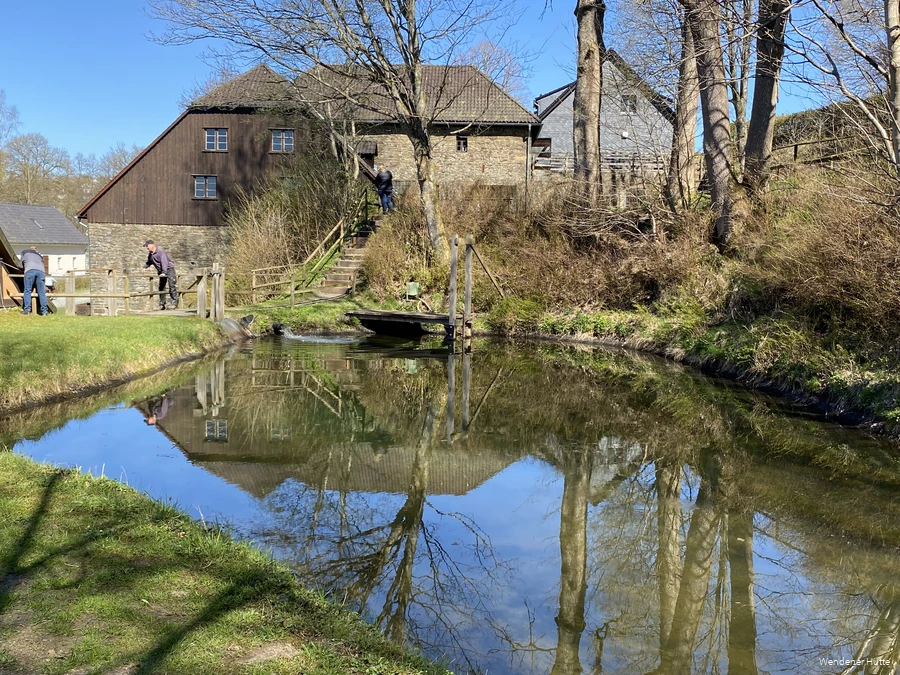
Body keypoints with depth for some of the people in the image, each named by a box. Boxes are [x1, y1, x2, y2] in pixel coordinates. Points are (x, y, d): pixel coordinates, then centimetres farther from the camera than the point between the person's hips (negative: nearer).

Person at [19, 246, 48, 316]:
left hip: (30, 270, -3)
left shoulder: (24, 252, 29)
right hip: (41, 271, 3)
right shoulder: (39, 255, 37)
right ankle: (44, 311, -5)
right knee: (41, 292, 0)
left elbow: (22, 265, 29)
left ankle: (27, 310, -10)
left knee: (27, 290, -1)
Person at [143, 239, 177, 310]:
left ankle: (175, 302, -12)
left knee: (171, 285, -15)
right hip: (161, 271, 8)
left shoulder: (160, 252, -22)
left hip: (169, 268, -8)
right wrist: (144, 267, 7)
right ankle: (162, 304, 11)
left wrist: (164, 272, -40)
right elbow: (149, 262, 25)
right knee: (161, 287, 7)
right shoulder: (150, 254, 5)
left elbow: (164, 262, -31)